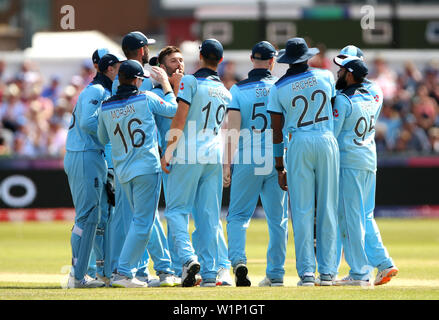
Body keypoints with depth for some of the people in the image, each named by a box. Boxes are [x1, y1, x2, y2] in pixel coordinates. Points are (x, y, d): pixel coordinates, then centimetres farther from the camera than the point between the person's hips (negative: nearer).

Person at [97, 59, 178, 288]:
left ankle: (126, 269, 18)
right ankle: (123, 272, -8)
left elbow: (102, 138, 17)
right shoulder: (146, 99, -7)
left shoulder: (106, 107, 4)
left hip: (122, 172, 6)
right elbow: (173, 109, 7)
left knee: (140, 220, 20)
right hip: (147, 168, -6)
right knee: (142, 222, -3)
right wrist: (165, 83, 17)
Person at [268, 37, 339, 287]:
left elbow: (277, 131, 0)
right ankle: (328, 271, 5)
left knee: (302, 211, 1)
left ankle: (306, 272, -5)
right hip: (327, 142, 1)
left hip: (299, 144, -1)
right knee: (327, 209, 6)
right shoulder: (325, 77, 2)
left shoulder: (279, 88, -2)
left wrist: (280, 167, 5)